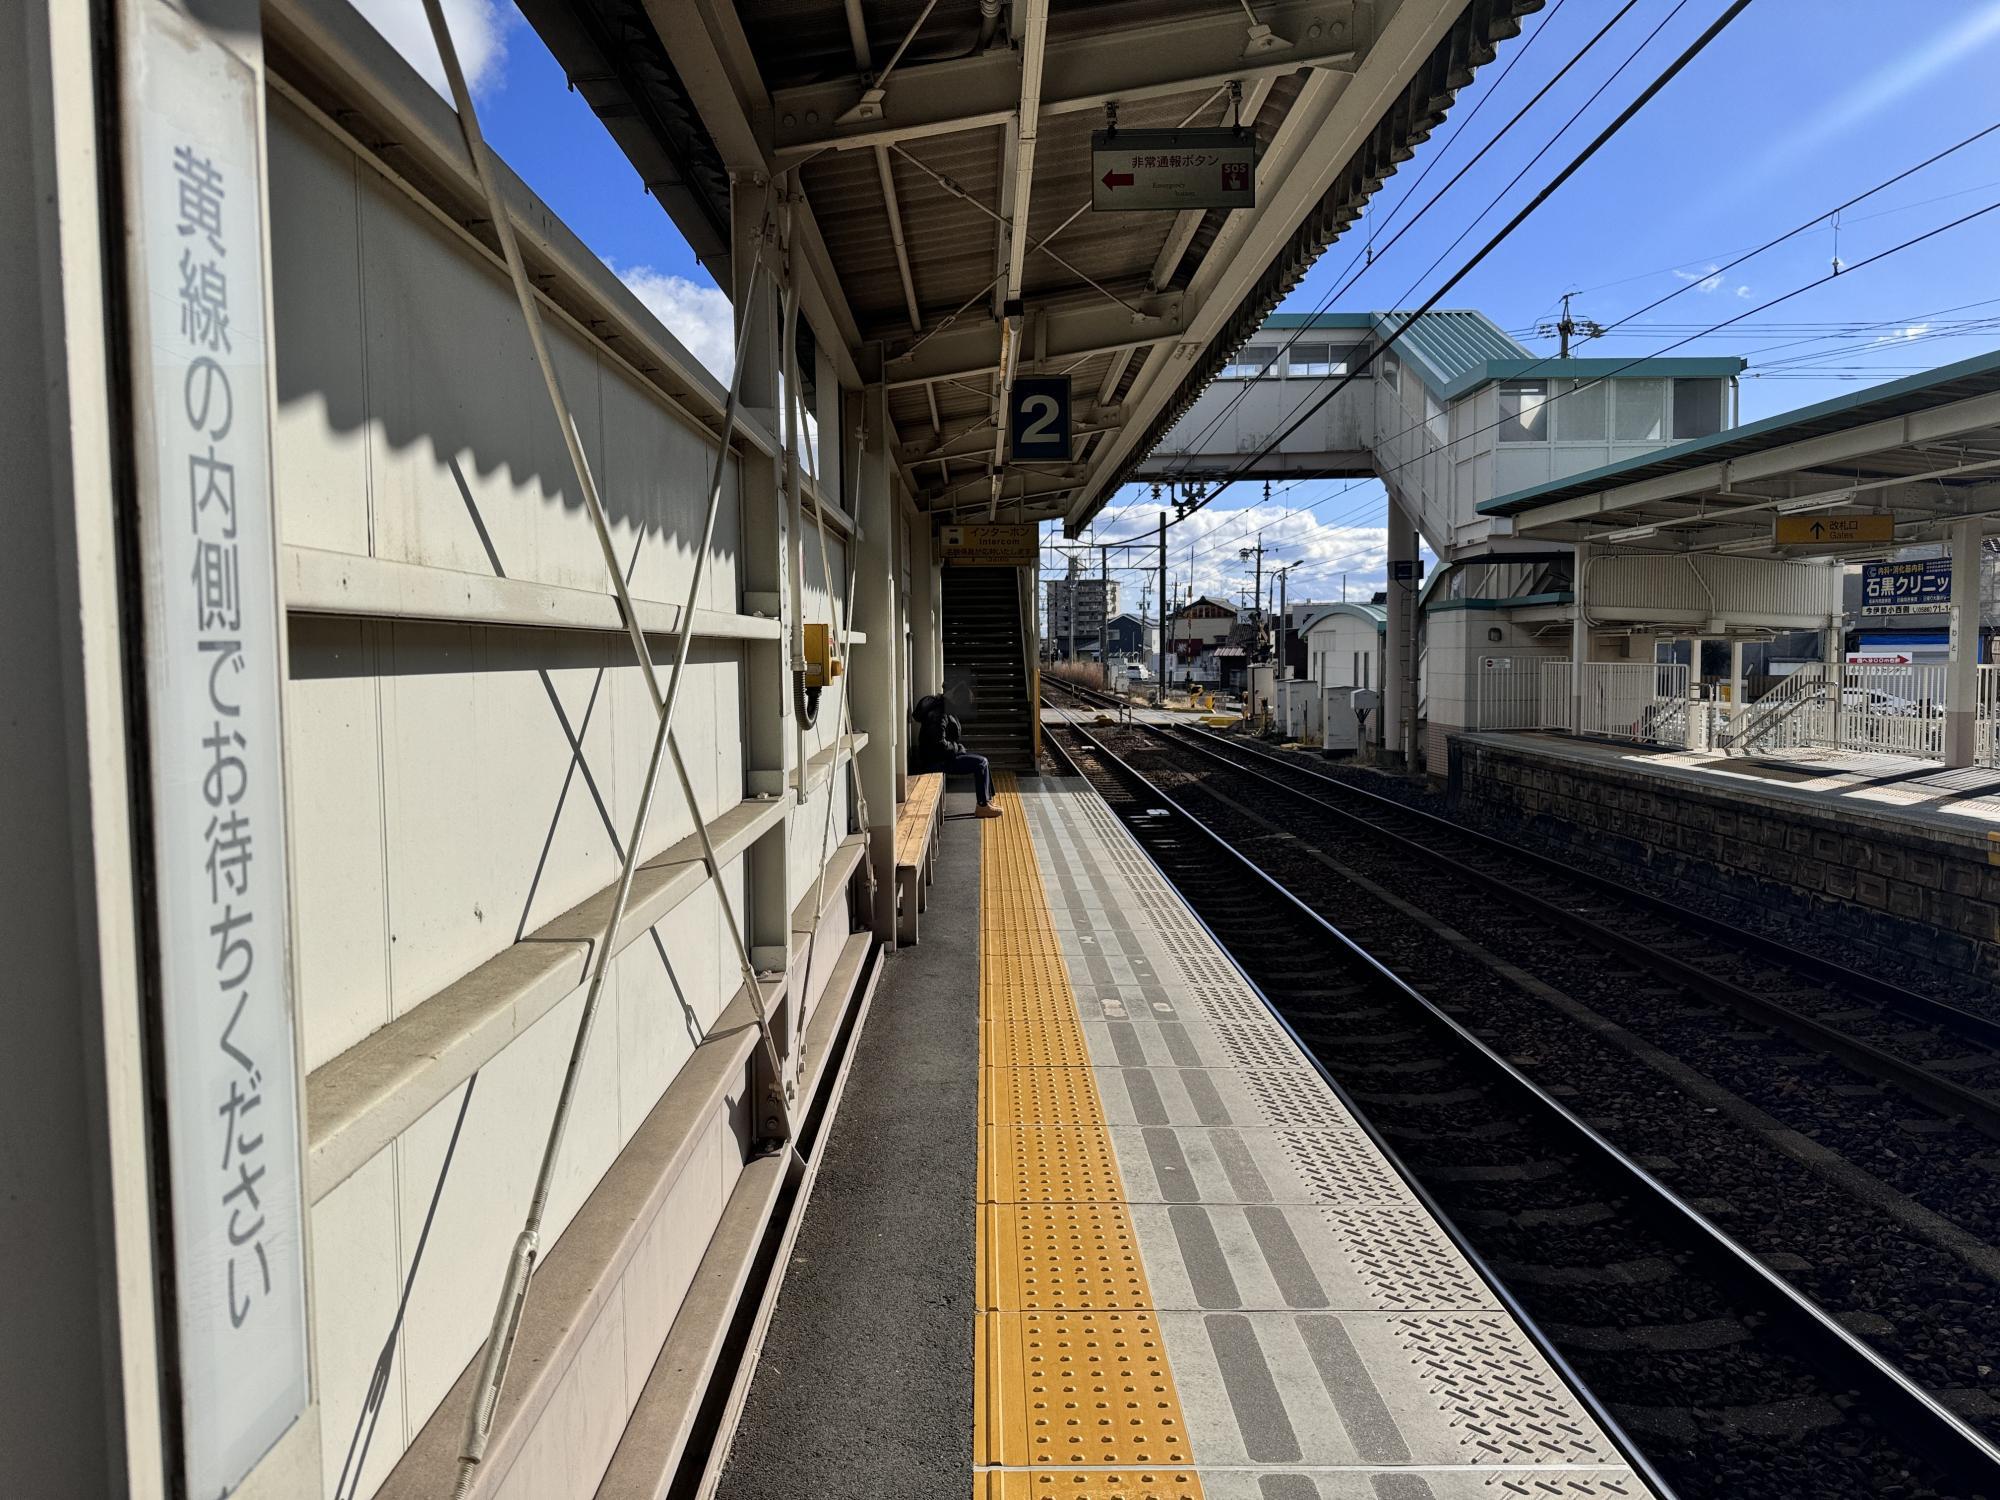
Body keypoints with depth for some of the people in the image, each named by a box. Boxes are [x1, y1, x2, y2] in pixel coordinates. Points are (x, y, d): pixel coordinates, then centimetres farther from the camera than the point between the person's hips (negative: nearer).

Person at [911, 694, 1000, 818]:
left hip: (942, 755, 11)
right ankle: (983, 806, -7)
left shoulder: (945, 712, 10)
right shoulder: (937, 715, -22)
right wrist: (958, 748, -13)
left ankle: (988, 800, 13)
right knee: (981, 763, -13)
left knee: (982, 760, 9)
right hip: (935, 761, -11)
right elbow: (939, 744, -26)